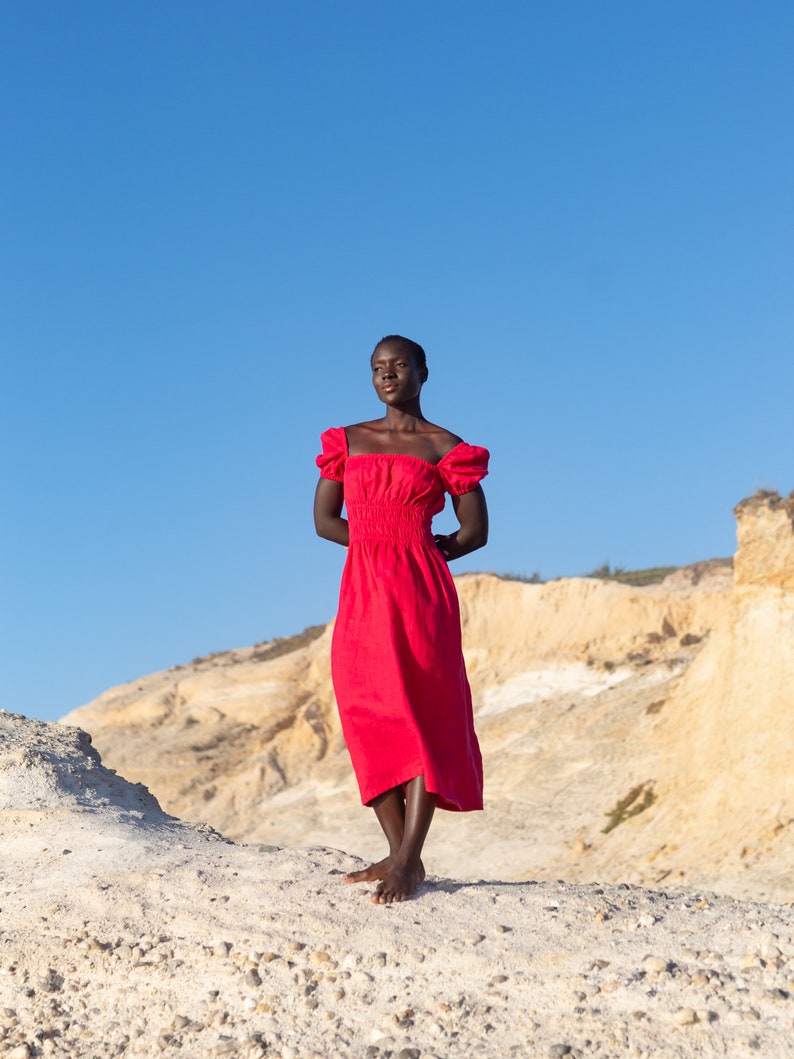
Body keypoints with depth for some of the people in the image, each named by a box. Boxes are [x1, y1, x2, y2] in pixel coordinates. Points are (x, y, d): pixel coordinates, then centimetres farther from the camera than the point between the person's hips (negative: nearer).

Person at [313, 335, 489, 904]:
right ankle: (400, 852, 7)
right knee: (368, 718, 1)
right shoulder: (348, 441, 14)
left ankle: (409, 859, -12)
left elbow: (475, 532, 4)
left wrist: (414, 552, 1)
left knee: (420, 713, -9)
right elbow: (324, 519, 12)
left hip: (421, 593, -4)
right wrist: (382, 545, 3)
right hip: (362, 591, 5)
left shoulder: (444, 447, 4)